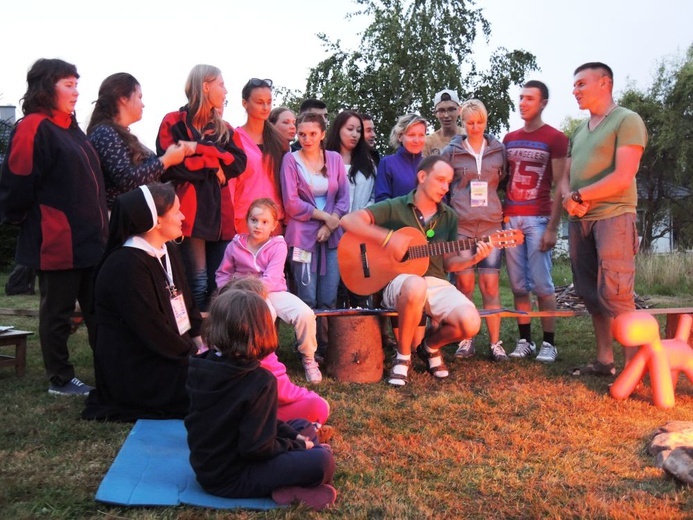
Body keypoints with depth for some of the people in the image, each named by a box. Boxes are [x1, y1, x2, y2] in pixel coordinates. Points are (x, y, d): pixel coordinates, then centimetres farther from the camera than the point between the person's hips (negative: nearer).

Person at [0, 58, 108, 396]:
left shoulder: (70, 128, 16)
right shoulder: (33, 127, -12)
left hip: (89, 238, 9)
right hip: (57, 241, -8)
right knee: (58, 312, 4)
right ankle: (60, 380, 17)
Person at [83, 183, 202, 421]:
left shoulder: (168, 252, 11)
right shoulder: (126, 265, -20)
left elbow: (186, 306, 14)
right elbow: (152, 330, -22)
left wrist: (202, 344, -1)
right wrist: (195, 355, -15)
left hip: (173, 355, 9)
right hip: (135, 373, -9)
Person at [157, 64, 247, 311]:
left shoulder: (224, 128, 20)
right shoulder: (174, 123, 3)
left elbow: (239, 162, 3)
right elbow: (168, 166, -10)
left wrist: (201, 150, -9)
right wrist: (212, 164, -6)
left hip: (220, 213, 6)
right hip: (191, 212, -5)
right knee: (198, 283, -8)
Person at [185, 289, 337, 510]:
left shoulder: (200, 367, -1)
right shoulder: (259, 381, -25)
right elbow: (256, 448, -23)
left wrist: (293, 436, 6)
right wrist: (299, 445, -6)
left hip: (206, 465, 8)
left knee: (302, 426, 16)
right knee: (322, 460, -17)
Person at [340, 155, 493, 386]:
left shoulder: (449, 217, 13)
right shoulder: (395, 207, -1)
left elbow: (447, 262, 14)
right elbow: (349, 220, -12)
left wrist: (473, 259, -5)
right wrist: (387, 237, -22)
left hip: (436, 283, 4)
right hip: (399, 282, -4)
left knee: (470, 323, -24)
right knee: (416, 285, -42)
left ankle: (430, 345, 12)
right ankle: (403, 356, -16)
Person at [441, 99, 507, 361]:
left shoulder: (499, 150, 10)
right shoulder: (451, 151, 5)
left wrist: (505, 213, 9)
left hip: (491, 223, 1)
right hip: (460, 224, -1)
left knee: (490, 283, -1)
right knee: (464, 283, 0)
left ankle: (495, 343, 6)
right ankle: (466, 340, 11)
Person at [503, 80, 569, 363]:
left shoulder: (555, 138, 0)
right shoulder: (509, 139, 15)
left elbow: (560, 186, -4)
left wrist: (553, 228, -11)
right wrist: (500, 217, 6)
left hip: (538, 219, -4)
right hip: (510, 219, 5)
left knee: (542, 284, -3)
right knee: (518, 285, 6)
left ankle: (549, 343, 6)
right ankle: (525, 340, 13)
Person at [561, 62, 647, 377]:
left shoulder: (627, 120, -4)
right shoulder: (579, 132, 20)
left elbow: (622, 177, -15)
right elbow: (566, 176, 16)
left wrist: (580, 195, -8)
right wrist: (569, 199, -6)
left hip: (613, 216, -8)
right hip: (579, 221, 8)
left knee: (615, 295, -11)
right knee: (591, 294, 9)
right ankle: (604, 361, 17)